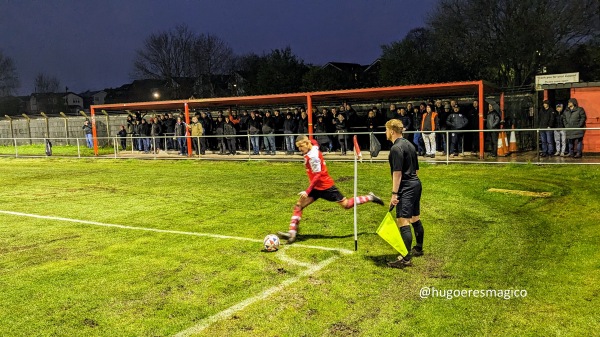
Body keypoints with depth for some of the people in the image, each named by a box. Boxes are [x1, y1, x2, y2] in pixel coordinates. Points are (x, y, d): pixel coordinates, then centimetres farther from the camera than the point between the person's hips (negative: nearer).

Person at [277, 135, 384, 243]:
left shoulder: (313, 156, -24)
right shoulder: (313, 147, 0)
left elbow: (317, 175, -25)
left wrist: (307, 191, -28)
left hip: (325, 187, -9)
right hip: (317, 187, 9)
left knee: (346, 205, 3)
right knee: (298, 206, -1)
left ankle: (370, 198, 22)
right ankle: (292, 232, -3)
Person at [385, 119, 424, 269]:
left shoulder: (396, 148, -14)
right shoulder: (409, 144, 15)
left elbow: (397, 172, -20)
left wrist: (394, 193, -20)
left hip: (406, 188, -10)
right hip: (416, 184, 10)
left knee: (403, 222, -12)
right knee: (415, 219, 22)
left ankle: (406, 259, -13)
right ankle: (418, 249, 38)